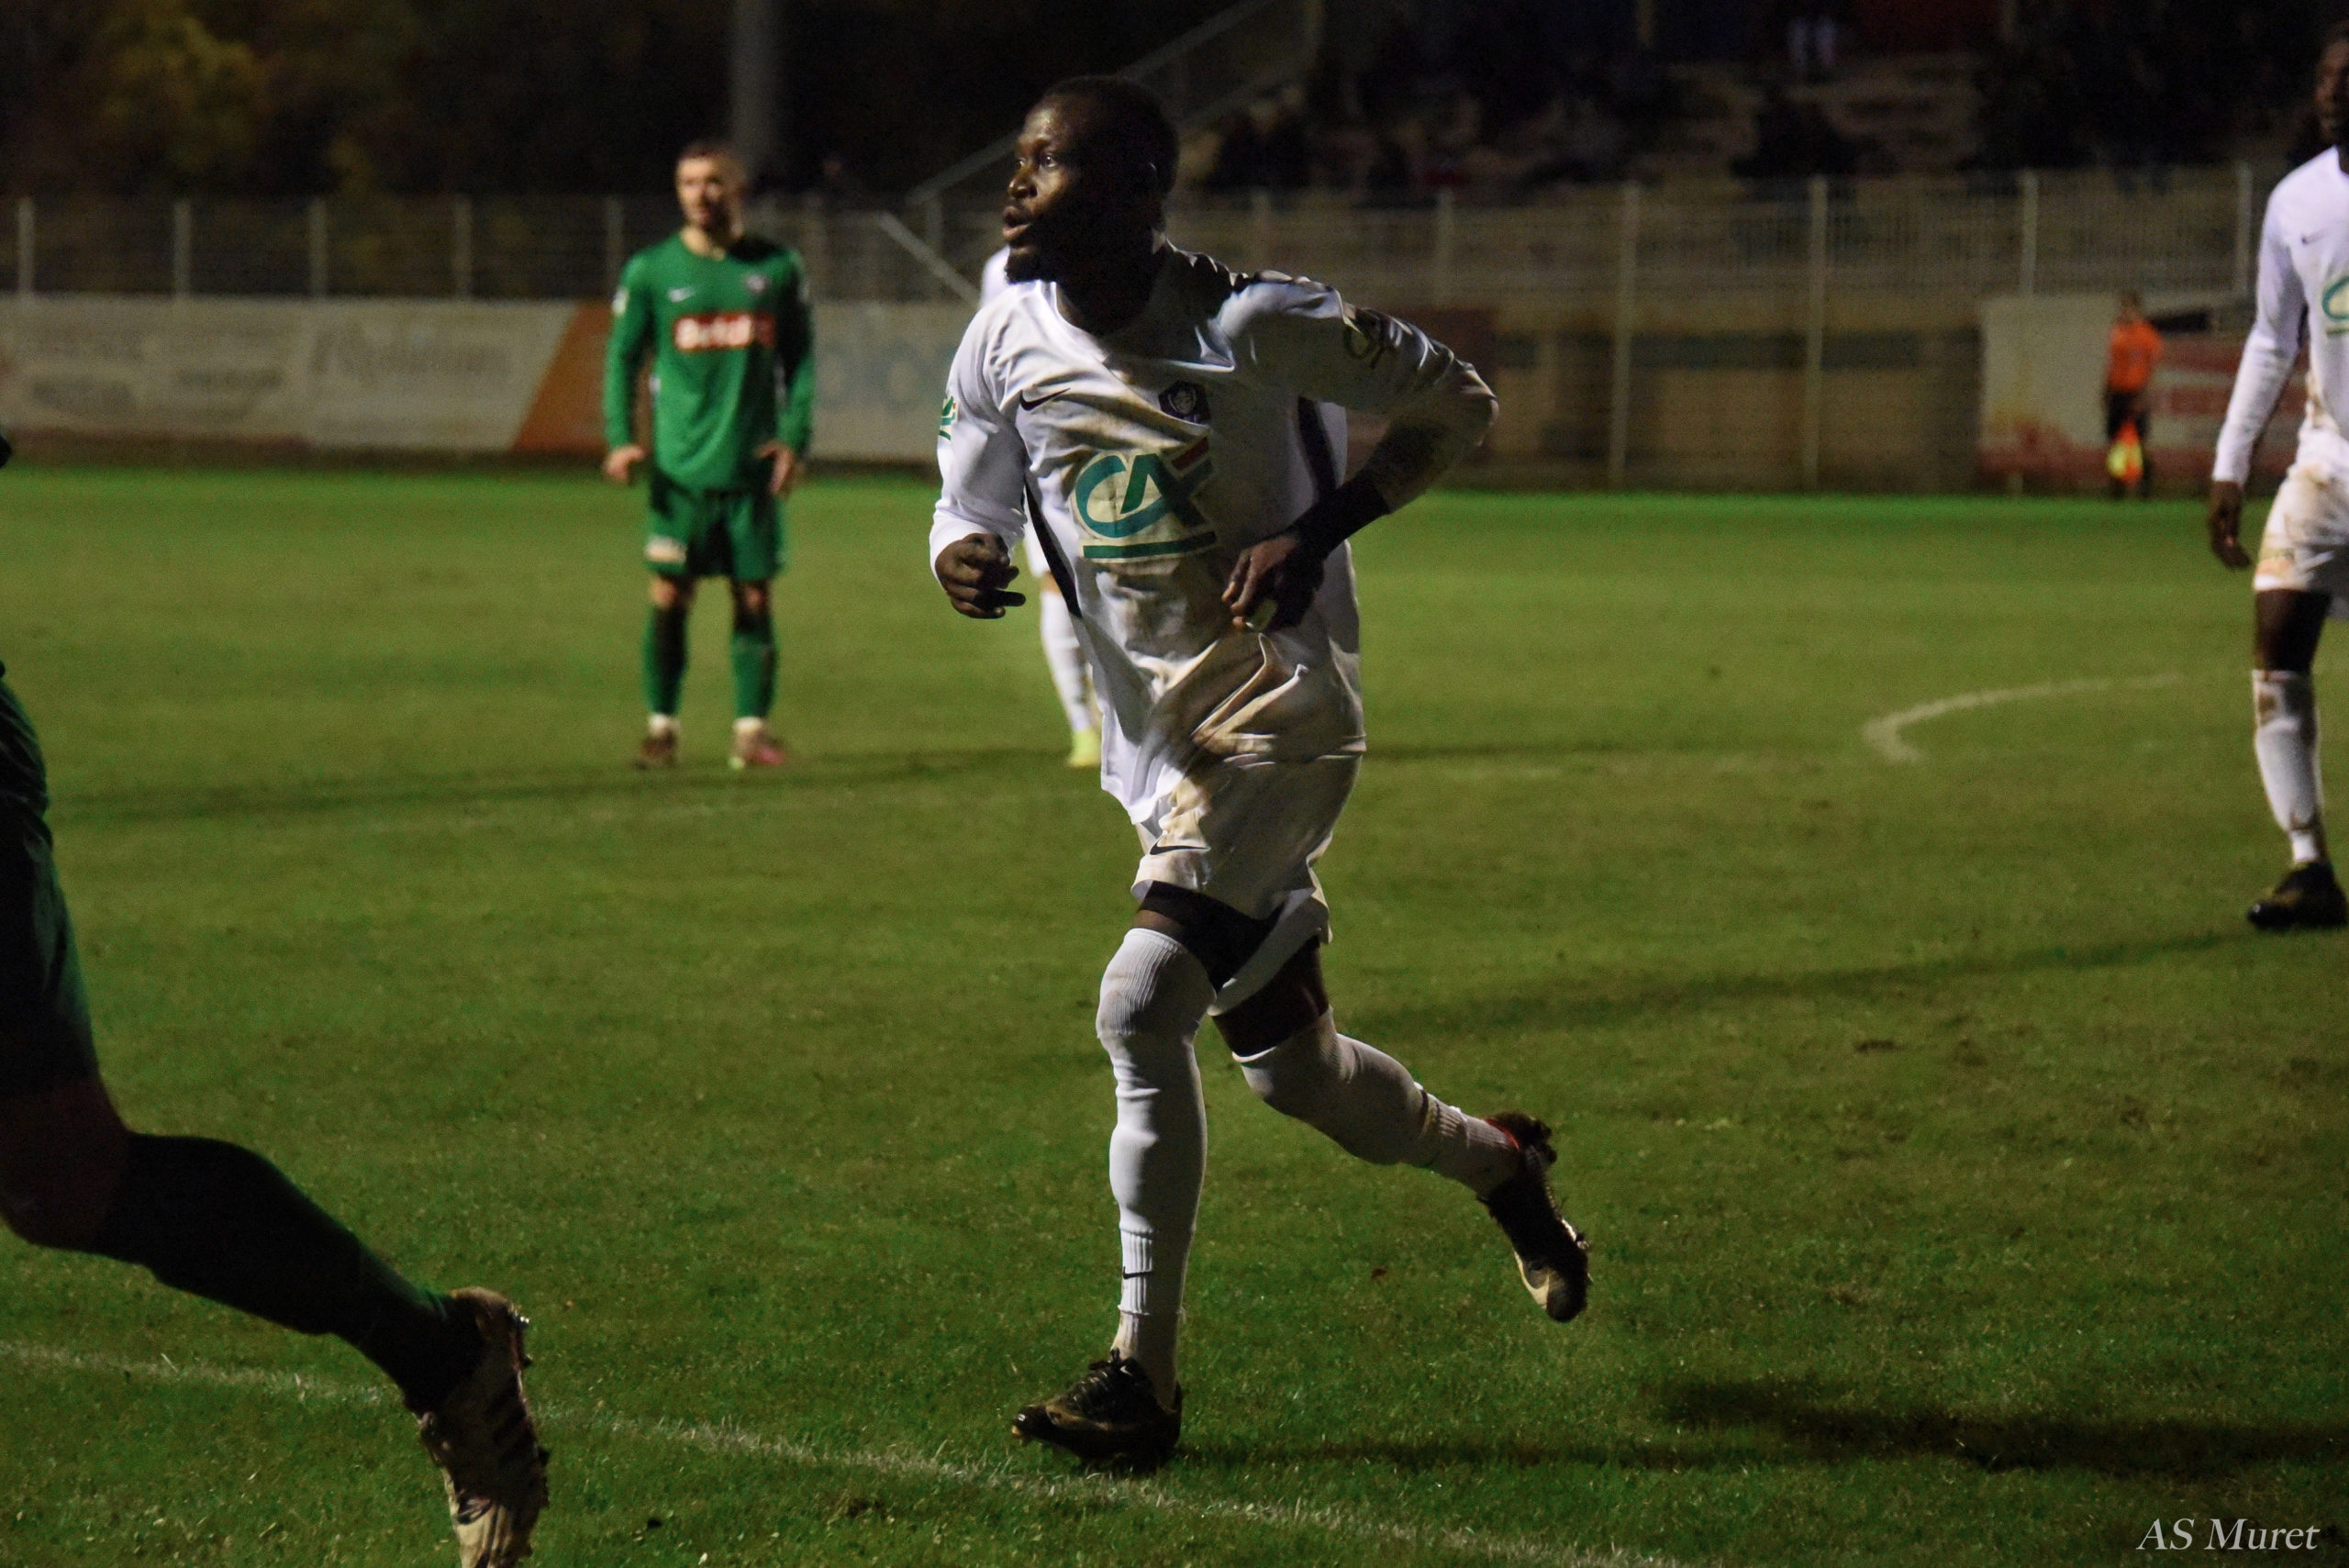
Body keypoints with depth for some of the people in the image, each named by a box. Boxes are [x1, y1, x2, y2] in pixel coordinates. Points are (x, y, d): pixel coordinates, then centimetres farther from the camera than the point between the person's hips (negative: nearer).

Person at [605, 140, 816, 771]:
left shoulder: (778, 268, 7)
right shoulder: (650, 271, 4)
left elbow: (800, 357, 10)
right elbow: (622, 357, 7)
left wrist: (795, 436, -3)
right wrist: (620, 439, -6)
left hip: (755, 463, 1)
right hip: (679, 465, -1)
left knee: (755, 597, 2)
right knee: (669, 596, -3)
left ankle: (752, 729, 10)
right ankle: (661, 727, 8)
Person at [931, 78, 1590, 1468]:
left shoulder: (1248, 324, -15)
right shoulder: (1009, 342, 1)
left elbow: (1459, 402, -5)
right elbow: (969, 506, 12)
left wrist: (1317, 531, -17)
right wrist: (964, 561, -13)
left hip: (1282, 714, -6)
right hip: (1156, 741, 6)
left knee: (1142, 1012, -21)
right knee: (1286, 1062, 13)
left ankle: (1145, 1375, -14)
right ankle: (1497, 1161, 43)